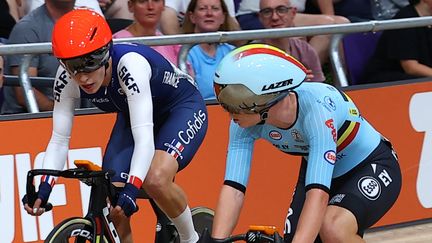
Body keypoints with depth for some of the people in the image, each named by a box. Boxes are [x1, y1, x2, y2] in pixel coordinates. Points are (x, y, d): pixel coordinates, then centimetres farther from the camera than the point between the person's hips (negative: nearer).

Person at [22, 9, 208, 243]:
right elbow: (59, 140, -17)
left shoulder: (130, 64, -38)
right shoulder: (67, 77, -23)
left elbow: (144, 137, -44)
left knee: (155, 179, -32)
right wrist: (43, 188, -32)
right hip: (133, 116, 6)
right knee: (112, 210, -12)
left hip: (182, 109, -6)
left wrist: (131, 189, -55)